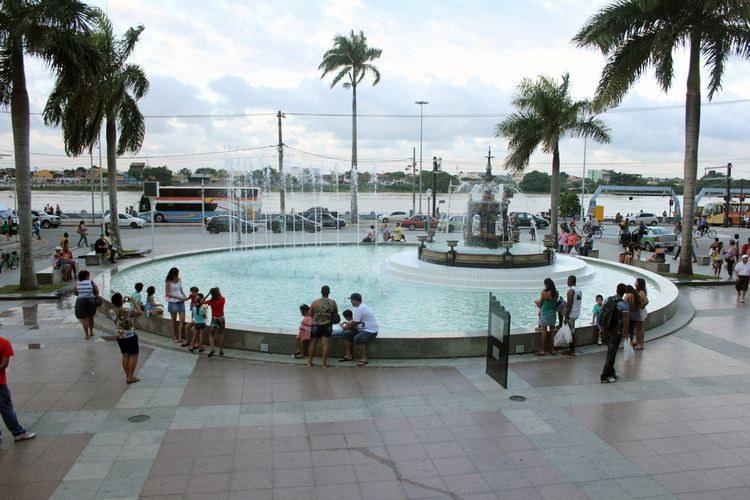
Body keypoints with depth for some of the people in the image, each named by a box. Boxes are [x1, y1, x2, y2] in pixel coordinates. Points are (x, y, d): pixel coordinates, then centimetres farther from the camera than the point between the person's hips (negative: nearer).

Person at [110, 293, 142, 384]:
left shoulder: (111, 312, -8)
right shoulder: (127, 310, -23)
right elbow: (139, 312, -8)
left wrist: (122, 303, 13)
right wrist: (134, 302, -2)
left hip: (120, 337, 5)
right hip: (131, 336, -5)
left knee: (125, 355, 17)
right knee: (134, 355, 6)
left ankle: (127, 376, 22)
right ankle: (130, 377, 6)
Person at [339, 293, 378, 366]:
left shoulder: (360, 309, -21)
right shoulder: (360, 306, 12)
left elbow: (353, 324, -17)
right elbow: (354, 320, 23)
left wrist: (346, 327, 1)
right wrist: (348, 324, 8)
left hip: (370, 331, -11)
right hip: (362, 329, 11)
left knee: (357, 339, -35)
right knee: (345, 334, 0)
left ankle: (364, 358, -19)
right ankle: (349, 355, 7)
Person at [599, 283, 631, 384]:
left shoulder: (607, 300, 0)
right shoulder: (624, 305, -18)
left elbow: (601, 314, 5)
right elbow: (626, 322, -18)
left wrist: (602, 328, 15)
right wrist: (626, 333, -3)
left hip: (605, 330, 6)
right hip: (615, 332, -6)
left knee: (610, 351, 21)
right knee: (611, 353, 1)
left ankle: (611, 372, 34)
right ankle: (604, 377, 2)